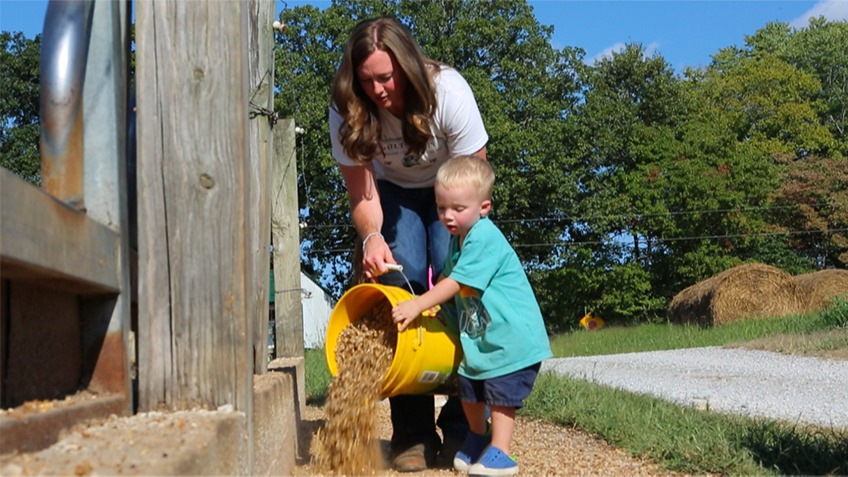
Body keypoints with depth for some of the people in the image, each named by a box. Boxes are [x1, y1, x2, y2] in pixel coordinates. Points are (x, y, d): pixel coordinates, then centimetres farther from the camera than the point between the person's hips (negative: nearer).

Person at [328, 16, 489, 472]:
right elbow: (361, 193, -20)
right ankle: (412, 432, -14)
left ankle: (462, 425, -13)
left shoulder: (448, 91, -32)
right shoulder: (347, 110, -25)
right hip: (395, 191, 2)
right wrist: (372, 237, -42)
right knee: (400, 279, -19)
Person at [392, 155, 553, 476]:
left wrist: (419, 304, -25)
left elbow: (457, 282, -25)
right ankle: (477, 441, 37)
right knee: (469, 391, 17)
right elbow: (448, 279, 19)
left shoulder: (484, 238, -23)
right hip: (478, 336, 10)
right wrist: (431, 304, 4)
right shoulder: (458, 239, 7)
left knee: (501, 395, -4)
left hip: (511, 336, -9)